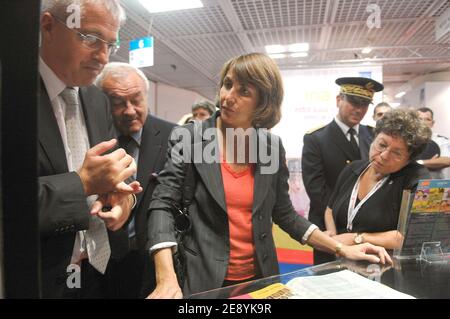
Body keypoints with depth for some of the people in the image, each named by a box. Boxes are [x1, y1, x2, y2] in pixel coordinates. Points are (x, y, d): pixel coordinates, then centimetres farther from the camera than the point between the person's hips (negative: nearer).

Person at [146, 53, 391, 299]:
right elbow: (163, 204, -15)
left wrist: (341, 249, 0)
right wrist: (167, 280, -27)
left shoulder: (272, 147, -1)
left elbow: (284, 214, 6)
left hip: (260, 277, 3)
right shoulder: (188, 138, -10)